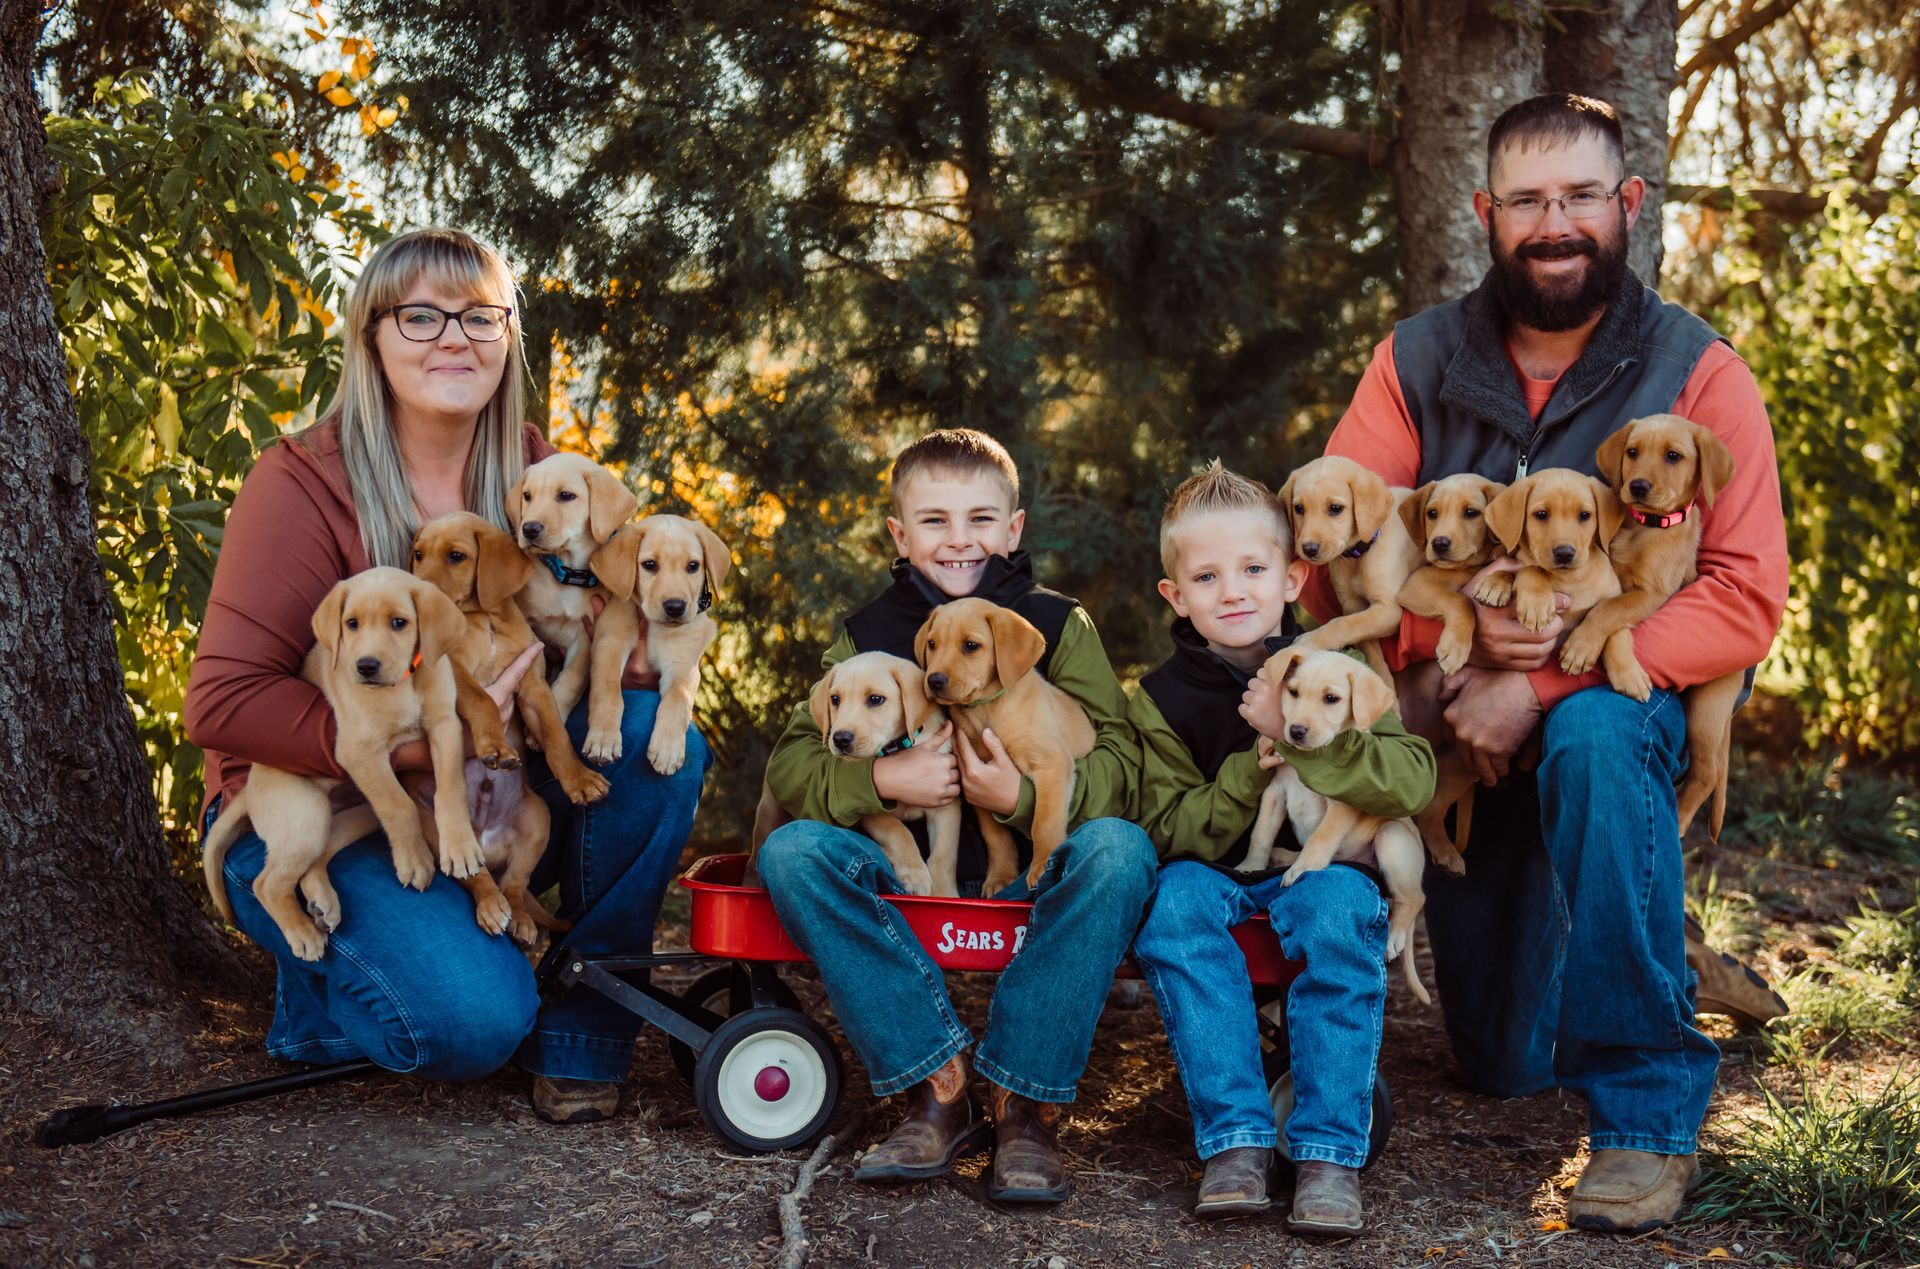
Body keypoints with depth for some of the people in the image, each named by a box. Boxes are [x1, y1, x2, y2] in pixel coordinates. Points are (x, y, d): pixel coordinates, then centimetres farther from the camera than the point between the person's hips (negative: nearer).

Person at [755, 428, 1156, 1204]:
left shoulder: (1058, 624, 3)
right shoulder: (868, 635, 7)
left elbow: (1119, 765, -9)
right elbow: (789, 767, -3)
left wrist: (1024, 797, -28)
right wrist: (882, 781, -22)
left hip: (1032, 869, -1)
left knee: (1118, 849, -32)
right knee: (791, 850, -25)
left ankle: (1025, 1101, -25)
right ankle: (938, 1089, -25)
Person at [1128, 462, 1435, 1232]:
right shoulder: (1162, 698, -1)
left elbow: (1413, 780, -17)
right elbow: (1171, 833, -8)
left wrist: (1302, 732, -28)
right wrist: (1256, 764, -21)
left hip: (1322, 864, -1)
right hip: (1216, 875, 1)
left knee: (1340, 901, -33)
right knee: (1174, 899, -30)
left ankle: (1328, 1150, -28)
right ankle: (1235, 1137, -28)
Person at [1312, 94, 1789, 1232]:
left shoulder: (1697, 371, -9)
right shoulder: (1418, 361, -3)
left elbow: (1747, 598, -17)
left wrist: (1544, 682, -27)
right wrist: (1457, 638, -26)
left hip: (1625, 706, -2)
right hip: (1459, 724, 3)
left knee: (1592, 739, -40)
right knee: (1504, 1066, 3)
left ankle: (1650, 1106, -26)